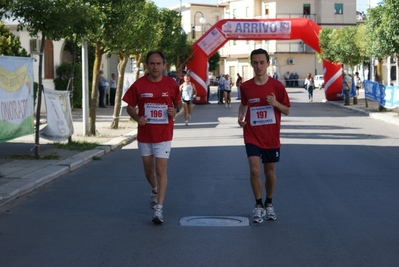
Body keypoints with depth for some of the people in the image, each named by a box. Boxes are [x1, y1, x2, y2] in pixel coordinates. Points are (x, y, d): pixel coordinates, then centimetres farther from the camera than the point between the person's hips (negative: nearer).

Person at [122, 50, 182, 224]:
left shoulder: (171, 84, -4)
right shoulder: (139, 84, -5)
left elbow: (178, 103, 10)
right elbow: (130, 107, 3)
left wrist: (175, 110, -13)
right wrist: (137, 118, -16)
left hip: (163, 135, -2)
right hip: (144, 135, 2)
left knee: (161, 170, -8)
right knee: (148, 170, 15)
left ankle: (159, 209, -7)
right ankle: (155, 190, 47)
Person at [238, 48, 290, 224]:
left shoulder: (277, 86, -6)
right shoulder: (245, 87, -2)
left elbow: (287, 111, 0)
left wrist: (276, 103, -19)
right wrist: (240, 116, -2)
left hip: (271, 137, 0)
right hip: (252, 136, 0)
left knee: (270, 171, 12)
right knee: (255, 170, -13)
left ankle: (269, 204, 32)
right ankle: (258, 206, 3)